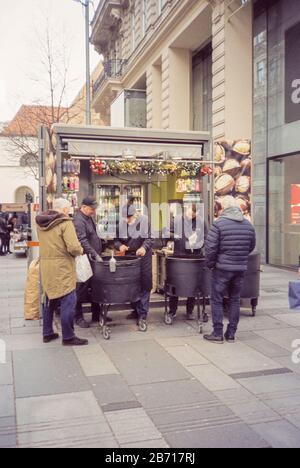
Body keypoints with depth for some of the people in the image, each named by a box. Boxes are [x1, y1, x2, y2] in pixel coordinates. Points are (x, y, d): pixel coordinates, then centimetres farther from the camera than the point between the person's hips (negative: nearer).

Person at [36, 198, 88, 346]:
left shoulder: (40, 222, 8)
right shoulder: (65, 222, -15)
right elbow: (74, 248, -21)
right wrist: (80, 251, -2)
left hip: (46, 265, 8)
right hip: (62, 267, -8)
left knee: (50, 300, 18)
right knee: (68, 302, 0)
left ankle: (47, 333, 26)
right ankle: (68, 337, 5)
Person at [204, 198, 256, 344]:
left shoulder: (219, 224, -12)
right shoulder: (248, 225, 4)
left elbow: (210, 247, -14)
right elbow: (251, 246, 14)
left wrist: (210, 264, 0)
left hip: (222, 268, -5)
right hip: (241, 269, 5)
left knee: (217, 300, 6)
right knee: (235, 300, 14)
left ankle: (217, 334, 8)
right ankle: (231, 334, 18)